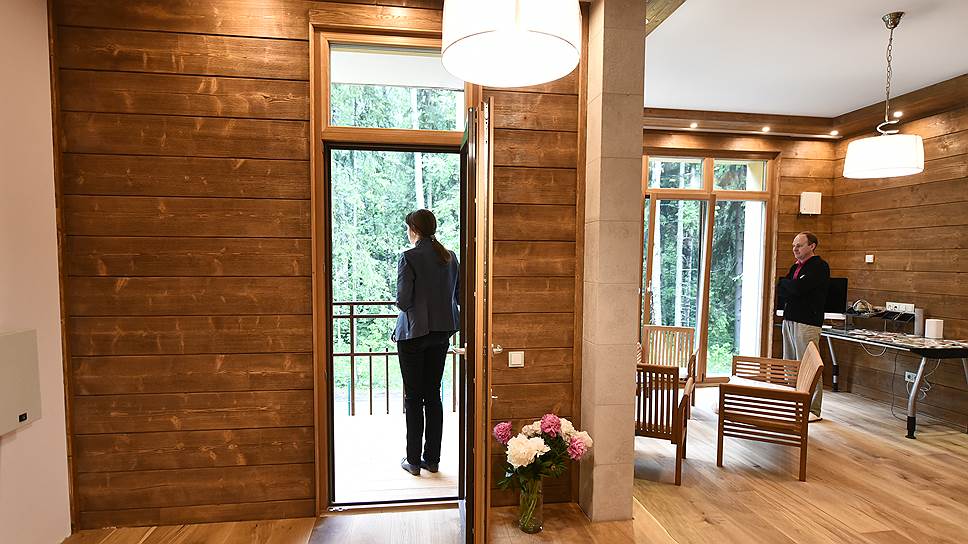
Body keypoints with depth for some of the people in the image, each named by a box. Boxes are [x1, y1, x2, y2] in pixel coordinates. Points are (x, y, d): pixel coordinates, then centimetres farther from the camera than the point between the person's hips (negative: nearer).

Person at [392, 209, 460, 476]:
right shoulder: (450, 257, 5)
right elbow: (455, 296, 9)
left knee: (413, 397, 6)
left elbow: (403, 300, -15)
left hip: (414, 332, -5)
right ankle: (432, 459, 21)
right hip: (442, 331, 6)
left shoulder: (408, 257, -13)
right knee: (433, 394, 13)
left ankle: (413, 460, 17)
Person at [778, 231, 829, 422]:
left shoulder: (819, 266, -7)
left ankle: (813, 410, 4)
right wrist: (791, 287, -9)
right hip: (789, 320, 9)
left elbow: (797, 287, -19)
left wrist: (783, 282, 1)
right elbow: (782, 292, 11)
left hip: (807, 322, -8)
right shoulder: (795, 267, 19)